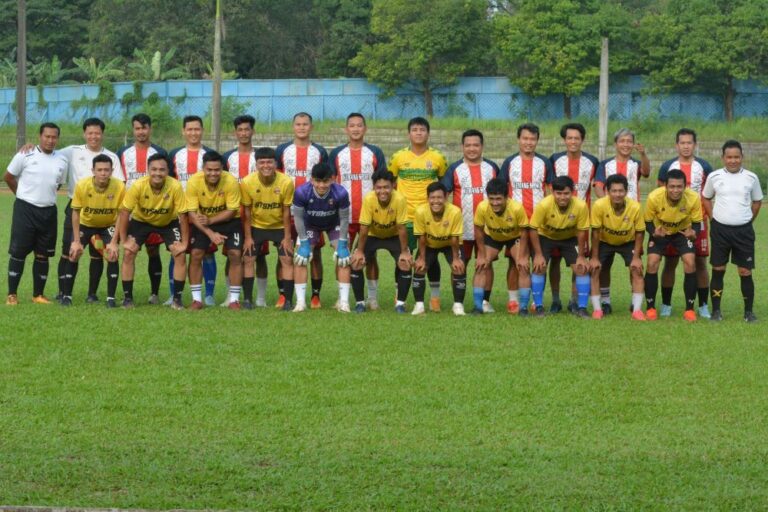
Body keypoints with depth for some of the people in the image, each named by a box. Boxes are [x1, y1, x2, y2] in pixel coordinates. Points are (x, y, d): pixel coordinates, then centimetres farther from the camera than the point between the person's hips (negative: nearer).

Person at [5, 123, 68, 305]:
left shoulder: (62, 160, 5)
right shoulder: (25, 156, -7)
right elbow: (8, 177, 3)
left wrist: (46, 197, 12)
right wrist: (25, 196, 9)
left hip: (48, 212, 4)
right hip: (25, 210, -4)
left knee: (43, 255, 8)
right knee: (18, 253, -3)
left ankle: (38, 294, 17)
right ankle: (12, 294, 3)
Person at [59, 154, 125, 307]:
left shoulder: (119, 187, -28)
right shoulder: (82, 185, -27)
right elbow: (76, 212, -14)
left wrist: (114, 242, -22)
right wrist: (77, 241, -16)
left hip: (109, 226, -1)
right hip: (85, 224, 1)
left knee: (112, 256, -18)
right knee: (73, 254, -12)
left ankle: (111, 298, -7)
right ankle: (66, 296, 2)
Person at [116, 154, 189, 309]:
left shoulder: (175, 187, -30)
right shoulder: (138, 186, -30)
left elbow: (182, 215, -21)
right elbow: (125, 212, -20)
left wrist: (184, 243, -19)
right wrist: (124, 240, -20)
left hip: (169, 222, 0)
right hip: (141, 220, 0)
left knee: (180, 254, -13)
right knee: (128, 253, -13)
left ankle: (177, 299, 0)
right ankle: (128, 298, 0)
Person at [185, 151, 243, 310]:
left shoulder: (231, 182, -26)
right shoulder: (194, 182, -25)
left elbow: (232, 211, -19)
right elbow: (192, 213, -21)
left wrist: (210, 220, -31)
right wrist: (210, 233, -30)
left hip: (228, 221, -1)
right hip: (202, 222, 1)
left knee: (235, 255, -12)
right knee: (195, 254, -10)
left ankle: (234, 299, -1)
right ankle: (197, 299, 2)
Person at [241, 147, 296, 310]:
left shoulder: (286, 182, -22)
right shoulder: (247, 182, -21)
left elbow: (286, 211, -12)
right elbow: (247, 211, -10)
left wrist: (287, 237, -10)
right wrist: (248, 237, -8)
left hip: (280, 226, -1)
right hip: (256, 226, 1)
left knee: (287, 259, -8)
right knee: (248, 259, -5)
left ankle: (288, 300, -2)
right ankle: (247, 299, 4)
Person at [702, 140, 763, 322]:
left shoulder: (751, 178, 0)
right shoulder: (714, 177, -1)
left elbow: (757, 201, 13)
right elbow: (705, 199, 13)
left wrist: (747, 220, 8)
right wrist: (714, 219, 4)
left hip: (744, 231, 0)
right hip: (720, 230, 0)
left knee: (745, 272, 0)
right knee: (718, 270, 4)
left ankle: (749, 311, 8)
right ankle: (716, 311, 11)